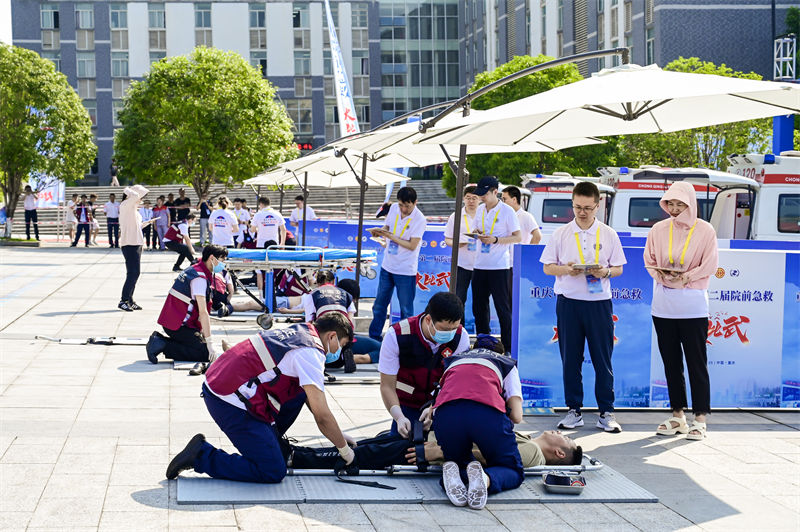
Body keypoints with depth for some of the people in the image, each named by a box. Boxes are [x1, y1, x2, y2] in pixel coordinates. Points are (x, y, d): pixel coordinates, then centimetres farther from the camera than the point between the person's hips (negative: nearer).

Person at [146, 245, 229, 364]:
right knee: (206, 353, -12)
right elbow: (203, 312, -19)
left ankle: (159, 340, 6)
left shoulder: (193, 270, 15)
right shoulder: (200, 278, -17)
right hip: (178, 326, -10)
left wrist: (202, 330, 17)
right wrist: (209, 342, -18)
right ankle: (163, 346, -14)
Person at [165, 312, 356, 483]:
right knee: (273, 472, -7)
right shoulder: (311, 353, -12)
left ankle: (270, 441, 22)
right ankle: (201, 455, -5)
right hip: (230, 402, -10)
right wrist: (344, 449, 3)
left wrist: (337, 433, 28)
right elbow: (322, 415, -11)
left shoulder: (300, 331, 16)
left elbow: (310, 396, 26)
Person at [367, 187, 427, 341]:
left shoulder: (419, 220, -17)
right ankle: (374, 337, 26)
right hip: (387, 266, 6)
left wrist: (390, 236, -24)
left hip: (406, 270, -6)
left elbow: (412, 245, -19)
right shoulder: (394, 208, 0)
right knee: (379, 304, 14)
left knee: (406, 310, 2)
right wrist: (379, 231, -9)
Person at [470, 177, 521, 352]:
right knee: (478, 306, 11)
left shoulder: (507, 211, -7)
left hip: (499, 266, -7)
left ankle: (508, 347, 1)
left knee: (502, 307, -4)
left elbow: (517, 237, -8)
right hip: (480, 265, 7)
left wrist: (495, 240, -20)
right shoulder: (480, 209, 11)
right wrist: (477, 233, -3)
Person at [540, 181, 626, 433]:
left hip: (599, 301, -1)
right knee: (570, 358, 4)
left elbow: (619, 268, 8)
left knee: (603, 359, 0)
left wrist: (605, 272, -14)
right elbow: (547, 267, 7)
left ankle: (606, 412, 6)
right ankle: (574, 410, 13)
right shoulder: (561, 234, 6)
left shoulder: (608, 234, 6)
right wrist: (566, 269, -13)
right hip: (568, 301, 1)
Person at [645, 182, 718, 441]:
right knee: (671, 361, 9)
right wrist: (660, 273, -8)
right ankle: (678, 416, 17)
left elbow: (710, 265, -5)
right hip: (663, 304, 4)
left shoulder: (705, 230, -2)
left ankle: (700, 419, 1)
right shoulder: (659, 229, 7)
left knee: (696, 362, -3)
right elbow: (649, 259, 12)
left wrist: (686, 276, -17)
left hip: (692, 304, -4)